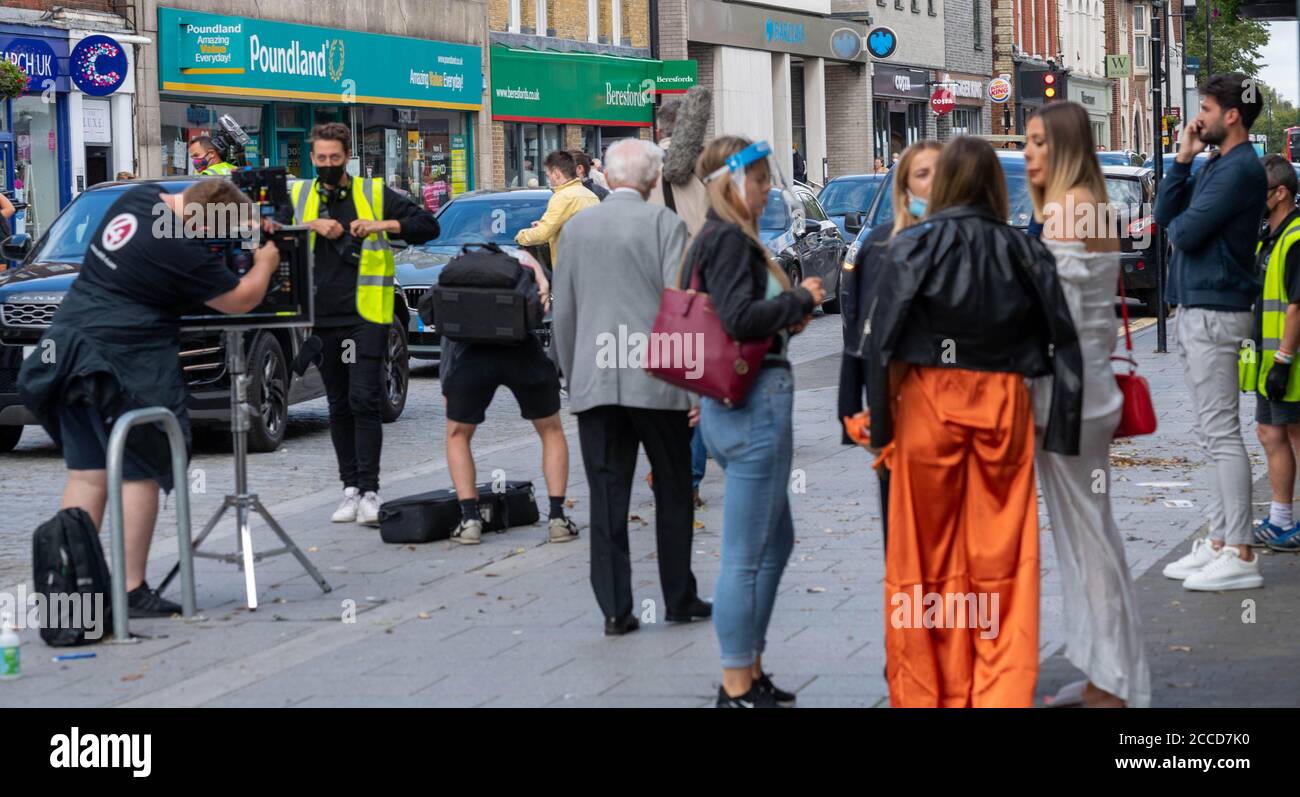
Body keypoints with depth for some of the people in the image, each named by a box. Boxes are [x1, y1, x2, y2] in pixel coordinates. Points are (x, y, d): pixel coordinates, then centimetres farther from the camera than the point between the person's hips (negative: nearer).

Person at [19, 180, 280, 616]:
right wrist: (265, 264, 15)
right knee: (139, 476, 2)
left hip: (70, 345, 8)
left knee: (85, 475, 11)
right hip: (124, 364, -8)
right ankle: (133, 591, 4)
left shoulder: (142, 195, 4)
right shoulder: (187, 251, -18)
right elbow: (241, 300, -5)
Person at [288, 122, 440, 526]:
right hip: (322, 320, 3)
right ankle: (351, 488, 17)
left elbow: (428, 224, 3)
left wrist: (384, 225, -10)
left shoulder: (374, 193, 4)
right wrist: (310, 227, -12)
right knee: (338, 406, 9)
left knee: (364, 401, -10)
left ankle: (370, 491, -9)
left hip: (366, 315, -3)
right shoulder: (298, 197, 11)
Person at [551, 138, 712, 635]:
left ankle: (615, 609, 2)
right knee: (673, 493, 11)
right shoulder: (665, 224, -4)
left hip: (594, 383, 3)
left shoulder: (576, 228, 7)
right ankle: (680, 600, 17)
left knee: (607, 497, 4)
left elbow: (564, 311, 11)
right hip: (656, 381, -3)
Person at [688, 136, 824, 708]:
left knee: (775, 541, 19)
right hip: (756, 402, -11)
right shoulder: (730, 240, -14)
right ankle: (737, 687, 3)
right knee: (748, 554, -4)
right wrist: (801, 301, -13)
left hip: (737, 406, 11)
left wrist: (786, 316, 11)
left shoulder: (719, 238, 16)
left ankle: (750, 672, 26)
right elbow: (741, 318, -25)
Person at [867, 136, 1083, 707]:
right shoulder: (1025, 251, 5)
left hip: (929, 402, -2)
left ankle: (926, 694, 13)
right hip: (1004, 407, 2)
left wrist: (880, 426, -4)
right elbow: (1065, 344, 1)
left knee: (927, 560, 7)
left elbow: (882, 341, -8)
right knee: (1003, 561, 4)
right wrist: (1061, 433, 4)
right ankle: (1001, 695, 2)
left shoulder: (914, 245, -2)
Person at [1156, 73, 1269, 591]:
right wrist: (1184, 156, 5)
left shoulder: (1240, 170, -16)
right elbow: (1165, 214, 12)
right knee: (1211, 432, 13)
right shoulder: (1213, 165, 15)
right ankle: (1219, 543, 19)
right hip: (1195, 310, 10)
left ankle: (1240, 556, -10)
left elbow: (1186, 232, -20)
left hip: (1215, 312, -10)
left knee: (1221, 432, -10)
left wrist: (1178, 224, 2)